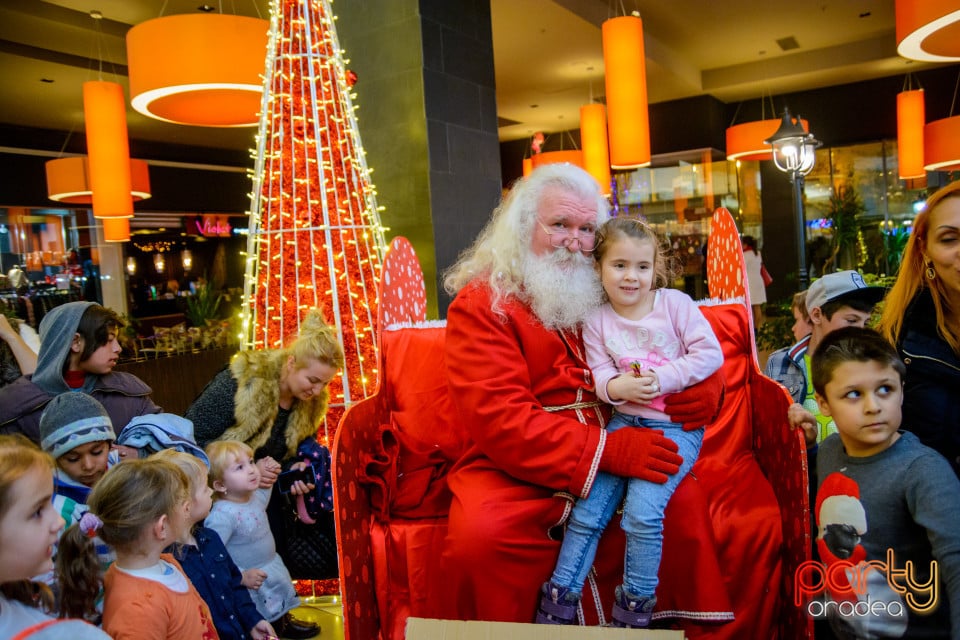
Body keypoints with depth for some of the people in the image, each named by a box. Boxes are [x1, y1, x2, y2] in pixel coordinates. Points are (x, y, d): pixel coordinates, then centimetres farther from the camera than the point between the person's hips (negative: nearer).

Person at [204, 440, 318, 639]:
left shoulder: (258, 496, -7)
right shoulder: (222, 515, -32)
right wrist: (241, 577, -31)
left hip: (272, 569, 9)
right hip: (251, 582, -9)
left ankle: (284, 620, 55)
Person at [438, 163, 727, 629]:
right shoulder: (480, 305, -5)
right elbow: (498, 418, -17)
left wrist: (705, 388, -12)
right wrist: (607, 449, -26)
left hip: (617, 463, 4)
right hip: (515, 474, -3)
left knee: (685, 502, -21)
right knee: (477, 538, -30)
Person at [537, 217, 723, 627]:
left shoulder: (675, 303, -2)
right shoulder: (597, 321, 4)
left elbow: (711, 353, -7)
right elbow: (602, 377, 2)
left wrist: (663, 378, -17)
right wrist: (618, 387, -22)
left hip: (675, 427, -3)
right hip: (624, 421, 3)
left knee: (642, 510, -21)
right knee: (587, 509, -6)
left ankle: (634, 614, -2)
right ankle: (556, 610, 5)